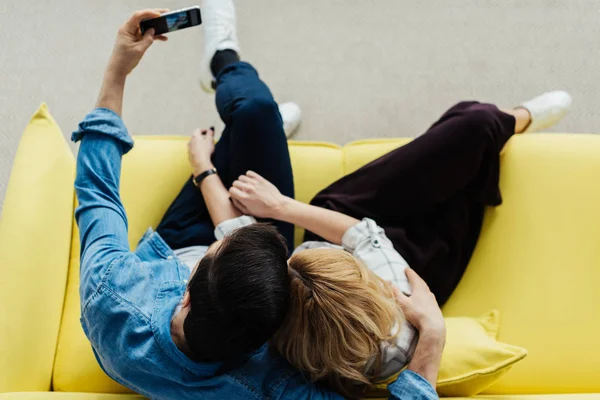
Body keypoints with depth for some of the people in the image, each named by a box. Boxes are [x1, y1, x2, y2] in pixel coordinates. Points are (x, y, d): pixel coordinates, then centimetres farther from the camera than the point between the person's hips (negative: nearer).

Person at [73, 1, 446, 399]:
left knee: (257, 109, -2)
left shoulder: (110, 295, -44)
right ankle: (223, 61, 33)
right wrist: (431, 341, -48)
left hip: (169, 254, 2)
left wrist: (117, 70, -20)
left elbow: (96, 187, -25)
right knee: (256, 110, -8)